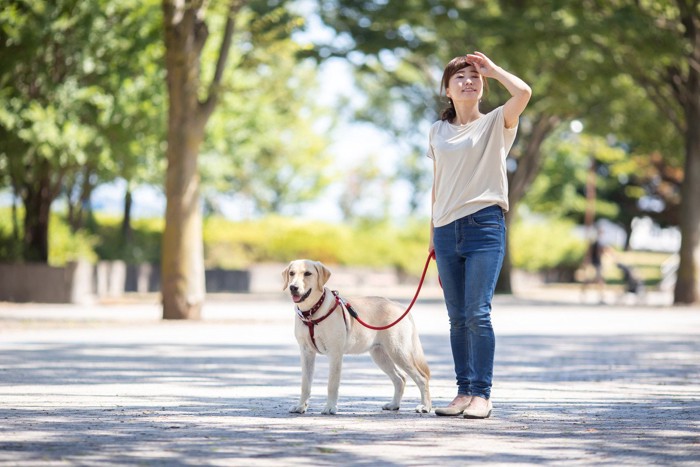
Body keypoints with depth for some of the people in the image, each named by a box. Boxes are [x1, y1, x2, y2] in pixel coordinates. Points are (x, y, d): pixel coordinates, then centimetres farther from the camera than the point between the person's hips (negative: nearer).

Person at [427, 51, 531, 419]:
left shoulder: (496, 123, 3)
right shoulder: (438, 131, 15)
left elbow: (523, 93, -17)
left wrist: (491, 67, -2)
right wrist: (433, 232, 18)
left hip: (484, 224, -4)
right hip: (447, 231, 4)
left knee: (477, 313, -12)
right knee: (457, 318, 5)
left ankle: (482, 395, -8)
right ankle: (463, 392, 10)